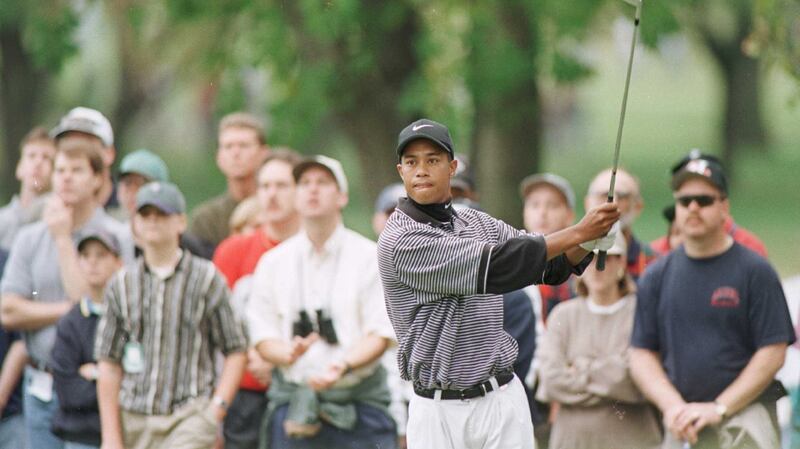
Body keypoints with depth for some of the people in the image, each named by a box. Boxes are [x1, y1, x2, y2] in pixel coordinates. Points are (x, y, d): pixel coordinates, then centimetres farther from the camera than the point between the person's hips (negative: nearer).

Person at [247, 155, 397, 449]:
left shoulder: (370, 257, 4)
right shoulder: (273, 263, 12)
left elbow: (381, 333, -2)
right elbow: (262, 335, 9)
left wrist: (344, 365, -21)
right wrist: (288, 353, -15)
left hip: (359, 402, -2)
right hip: (292, 399, 2)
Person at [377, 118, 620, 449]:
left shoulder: (478, 223, 10)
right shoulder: (400, 239, -13)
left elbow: (553, 266, 8)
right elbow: (495, 267, -20)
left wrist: (590, 241, -14)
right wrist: (578, 233, -18)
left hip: (503, 400, 5)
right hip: (439, 410, -5)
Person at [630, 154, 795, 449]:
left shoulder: (755, 271, -1)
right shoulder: (656, 276, 11)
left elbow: (772, 354, -5)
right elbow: (642, 355, 9)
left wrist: (719, 409, -12)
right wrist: (673, 406, -8)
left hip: (744, 413, -4)